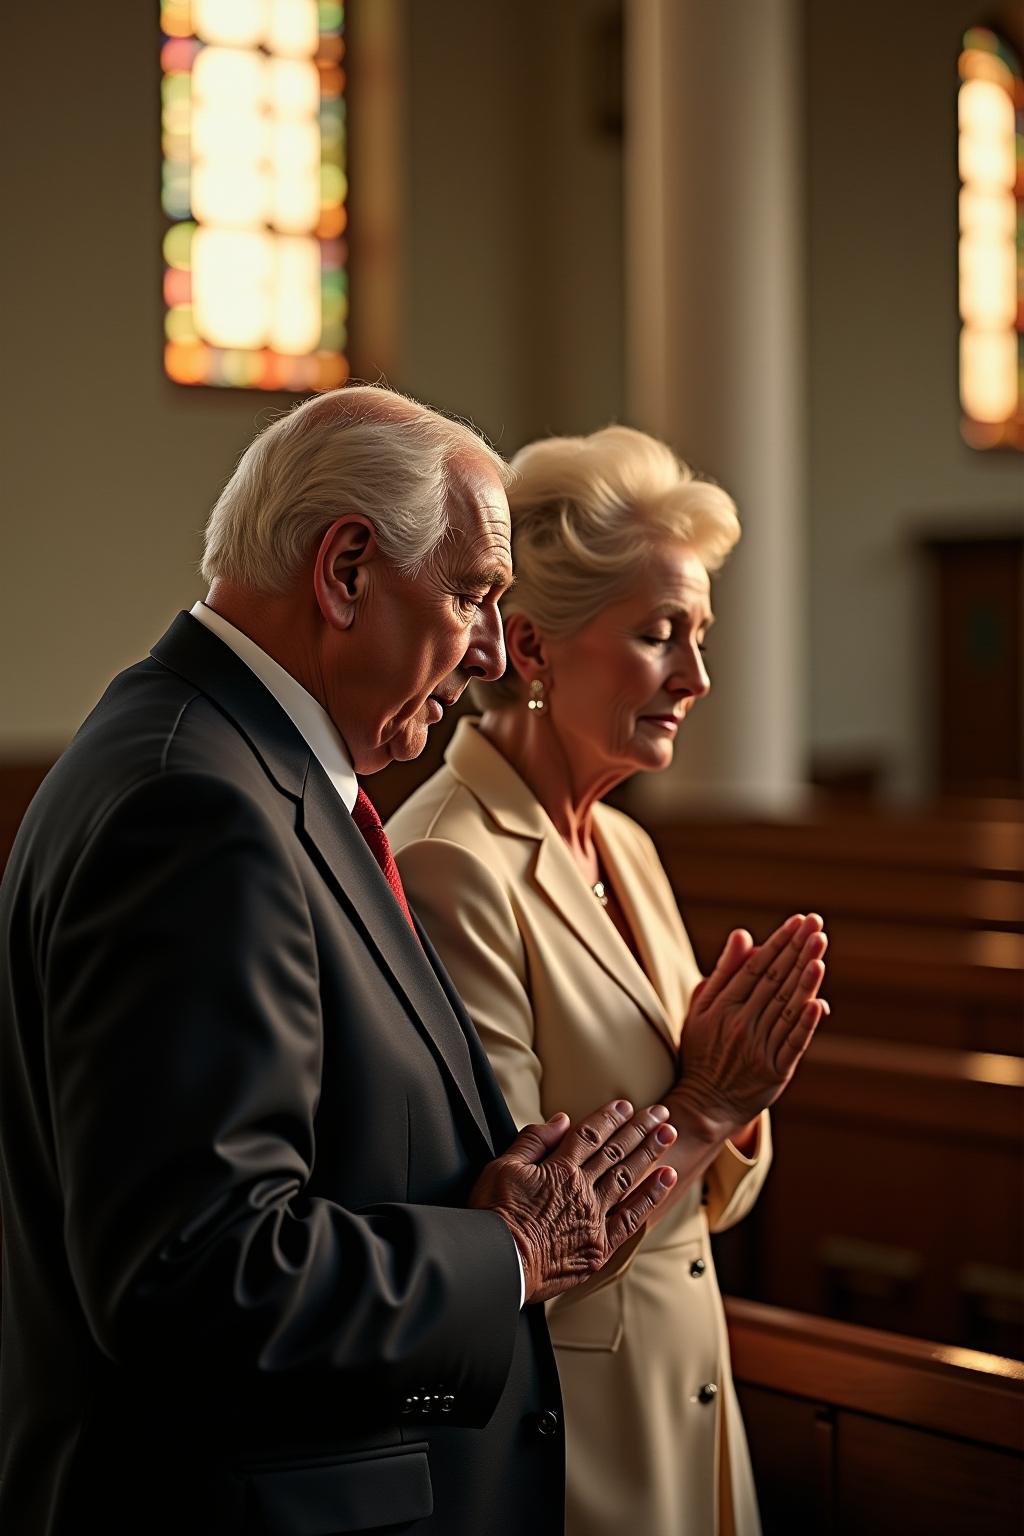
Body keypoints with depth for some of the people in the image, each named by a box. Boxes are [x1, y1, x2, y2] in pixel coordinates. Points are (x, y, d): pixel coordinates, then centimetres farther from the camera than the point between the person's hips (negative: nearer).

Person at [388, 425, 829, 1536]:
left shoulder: (624, 849, 7)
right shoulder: (448, 868, -19)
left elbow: (716, 1195, 10)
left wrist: (730, 1089, -8)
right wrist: (700, 1108, -17)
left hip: (683, 1409, 8)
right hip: (550, 1436, -8)